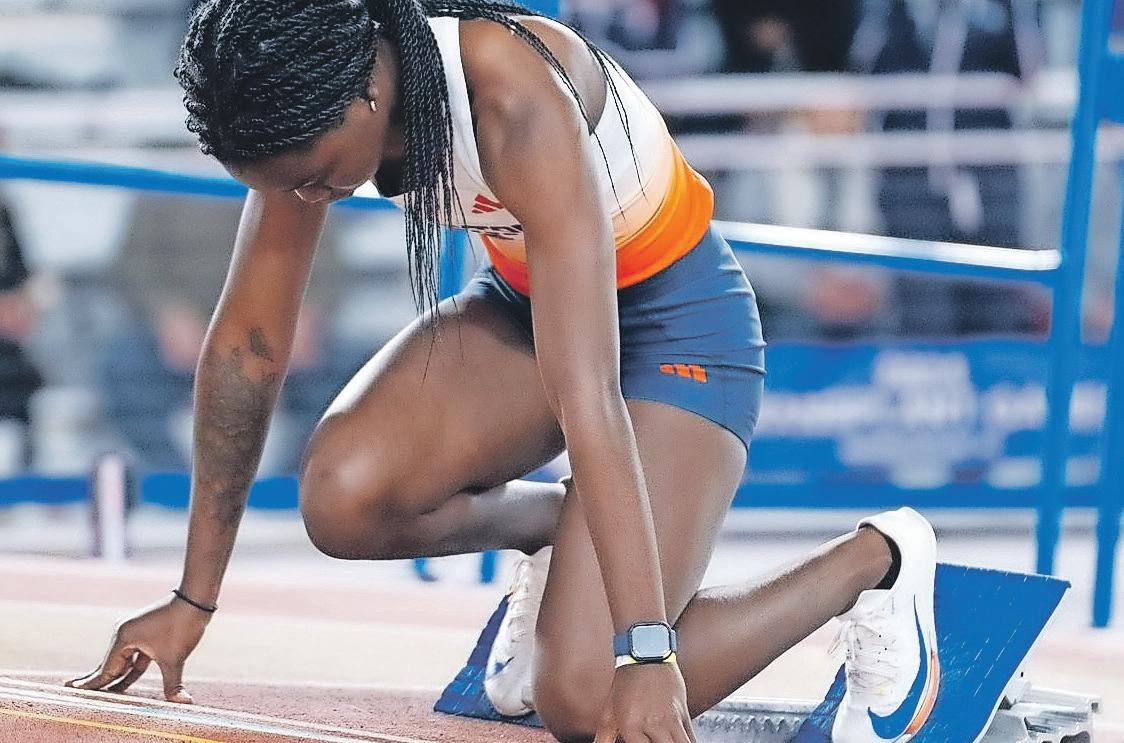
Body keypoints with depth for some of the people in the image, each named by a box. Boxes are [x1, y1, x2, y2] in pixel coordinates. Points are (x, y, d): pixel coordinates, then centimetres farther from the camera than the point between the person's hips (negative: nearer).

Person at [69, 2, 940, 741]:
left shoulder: (516, 104, -37)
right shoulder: (308, 99, -17)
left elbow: (588, 398, -41)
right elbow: (249, 338, -8)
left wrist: (646, 658, -44)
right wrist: (192, 601, -4)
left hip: (676, 318, -6)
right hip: (525, 302, 6)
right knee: (344, 496, -25)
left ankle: (871, 560, 4)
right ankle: (549, 527, 9)